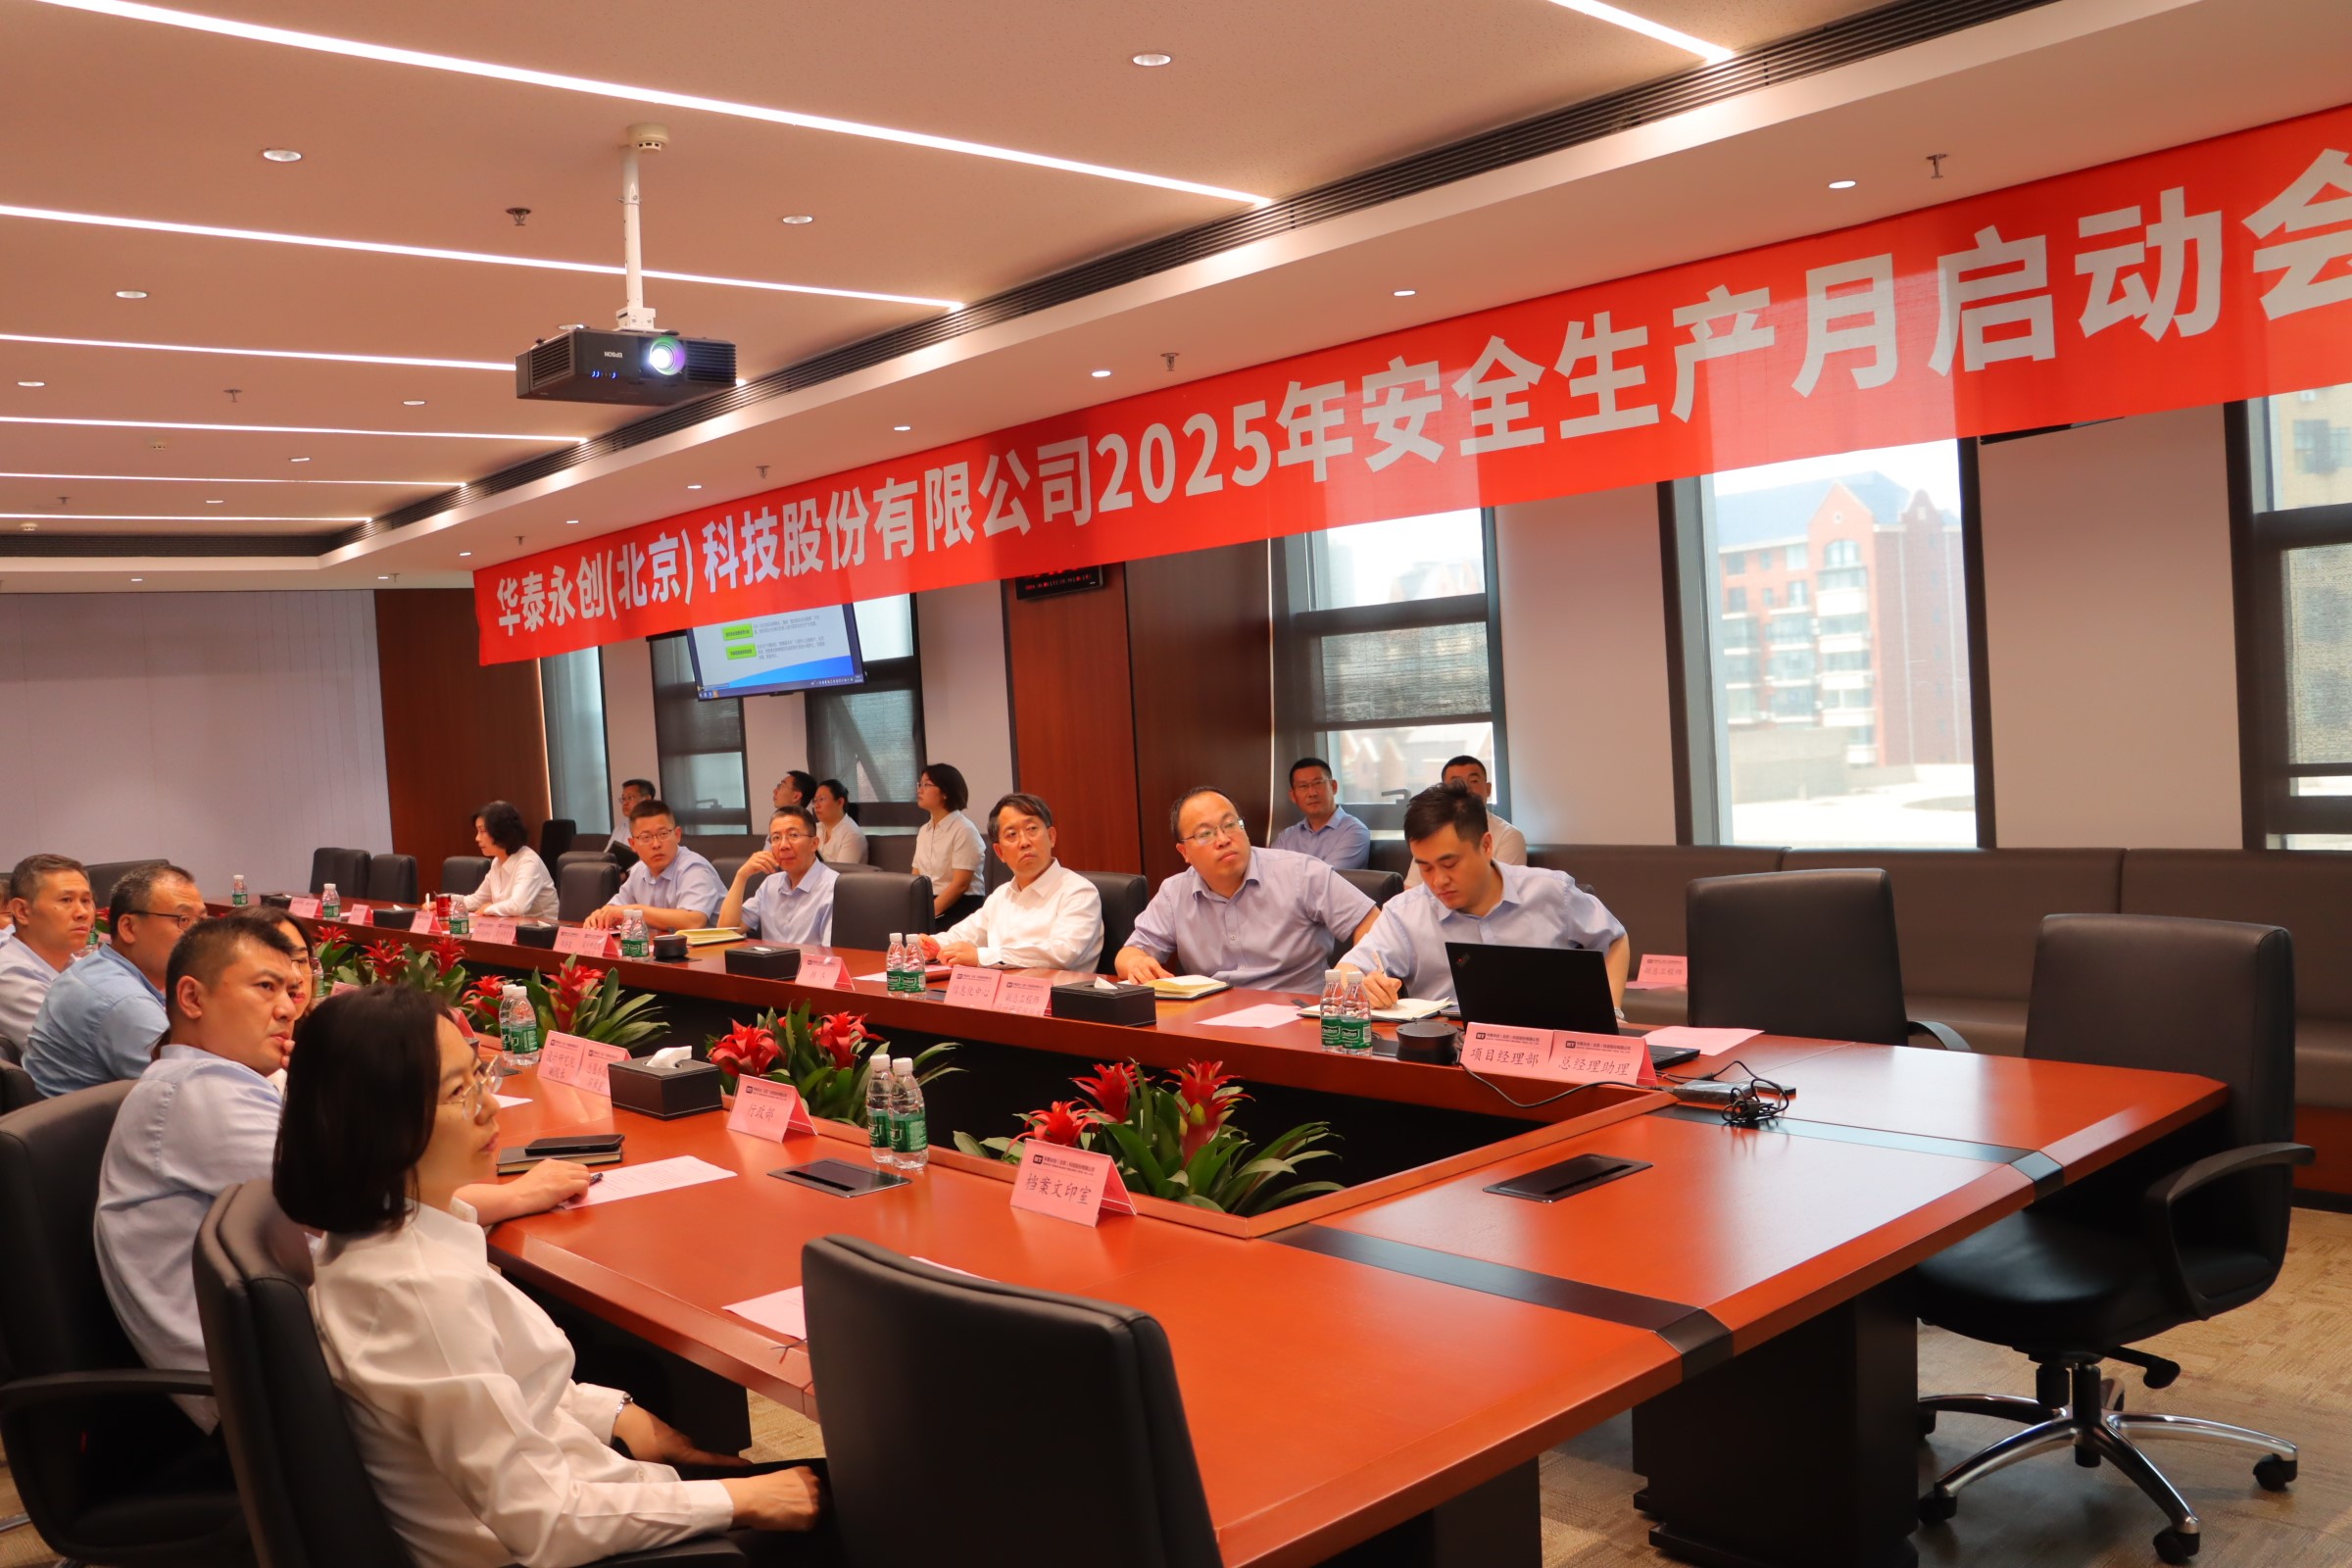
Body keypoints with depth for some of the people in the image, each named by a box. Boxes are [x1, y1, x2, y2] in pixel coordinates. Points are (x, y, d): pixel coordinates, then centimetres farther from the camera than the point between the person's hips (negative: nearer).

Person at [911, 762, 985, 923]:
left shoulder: (964, 829, -9)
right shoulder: (924, 830, 14)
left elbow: (960, 884, -15)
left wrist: (929, 913, -20)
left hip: (959, 909, -6)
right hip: (929, 905, 6)